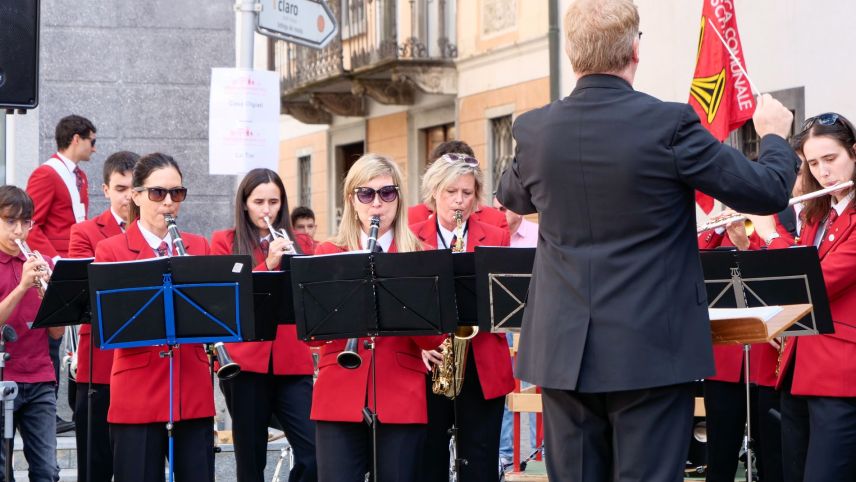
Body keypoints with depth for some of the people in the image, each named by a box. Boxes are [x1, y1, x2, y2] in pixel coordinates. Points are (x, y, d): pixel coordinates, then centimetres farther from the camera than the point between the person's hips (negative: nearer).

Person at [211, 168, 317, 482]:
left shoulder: (298, 243, 14)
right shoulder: (225, 242, 7)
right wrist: (268, 264, -17)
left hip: (292, 362, 2)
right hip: (245, 362, -2)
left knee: (315, 453, -11)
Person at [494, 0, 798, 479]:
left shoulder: (534, 130, -1)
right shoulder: (670, 124, -12)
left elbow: (511, 197, 21)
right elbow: (769, 192, -4)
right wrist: (775, 135, 17)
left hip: (563, 350, 3)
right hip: (652, 350, -3)